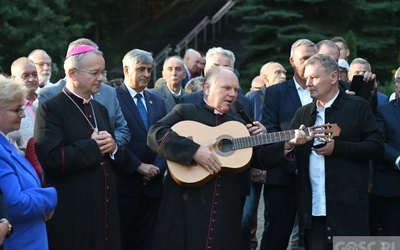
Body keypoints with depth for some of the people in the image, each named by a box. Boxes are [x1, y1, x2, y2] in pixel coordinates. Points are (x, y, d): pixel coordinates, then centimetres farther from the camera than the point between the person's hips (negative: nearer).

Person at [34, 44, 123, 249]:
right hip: (71, 211, -7)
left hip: (105, 206, 7)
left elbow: (117, 160, 18)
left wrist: (112, 147, -4)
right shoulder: (51, 109, -9)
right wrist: (92, 147, -15)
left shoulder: (100, 109, 16)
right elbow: (50, 159, -20)